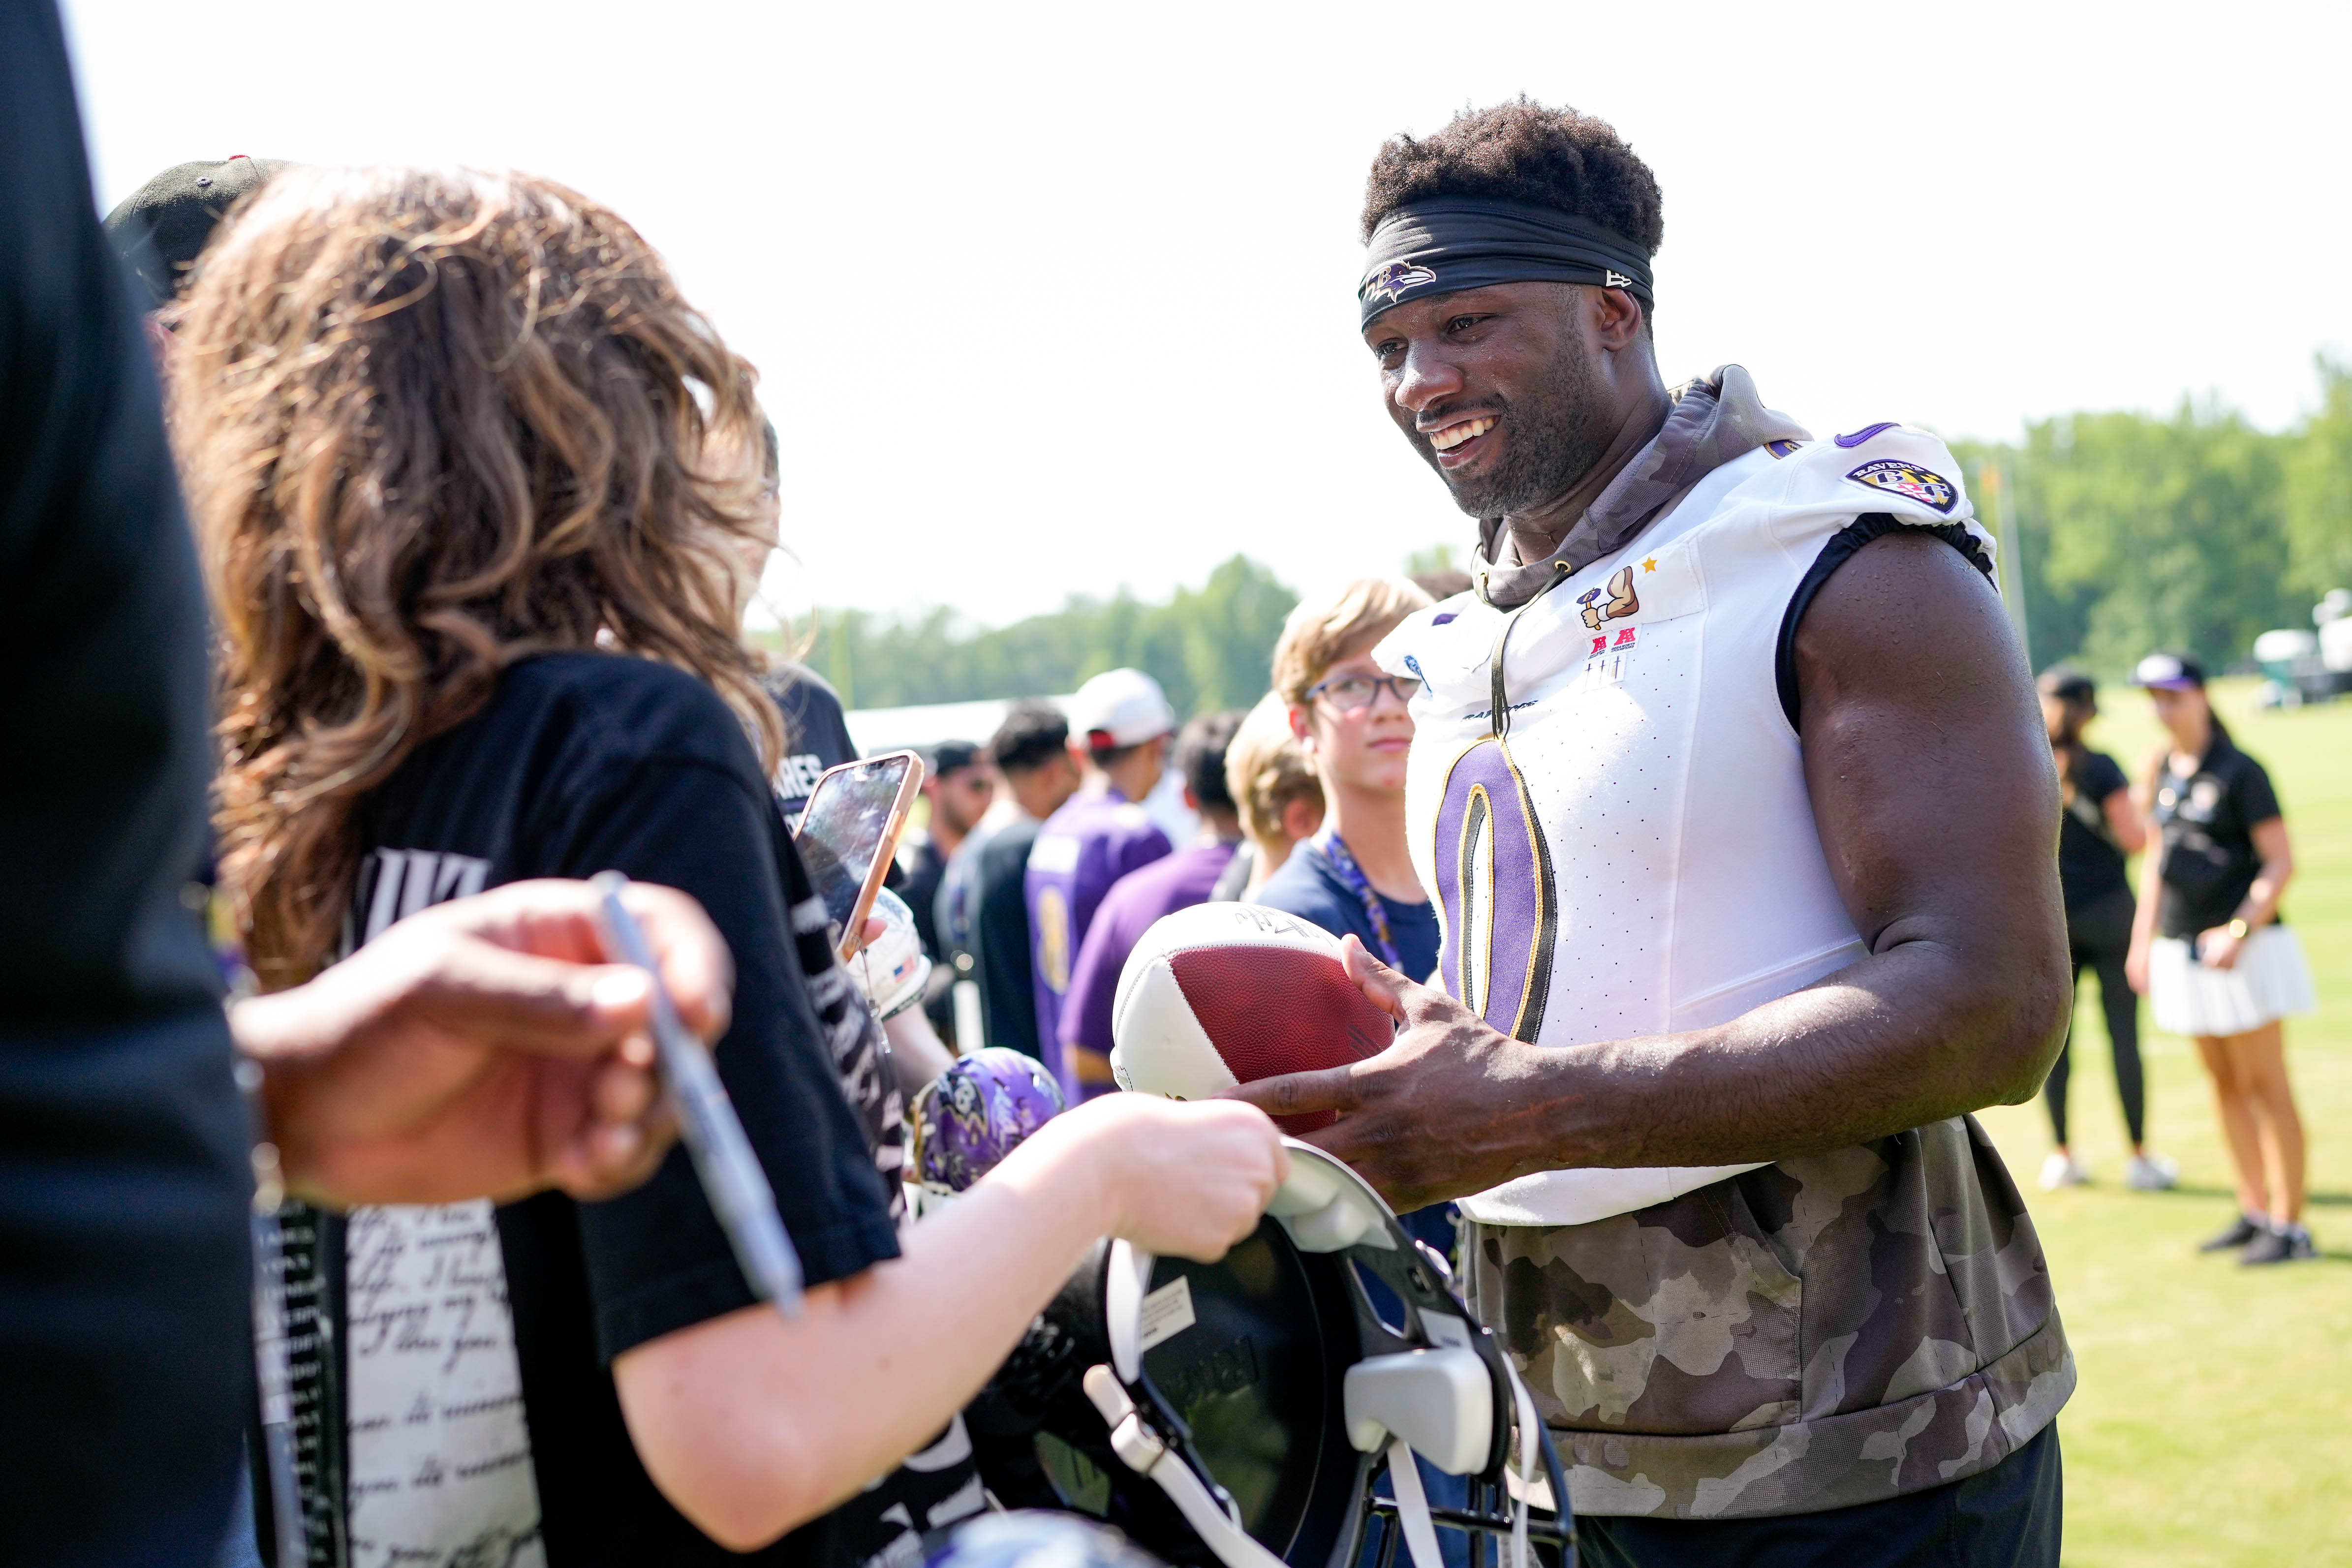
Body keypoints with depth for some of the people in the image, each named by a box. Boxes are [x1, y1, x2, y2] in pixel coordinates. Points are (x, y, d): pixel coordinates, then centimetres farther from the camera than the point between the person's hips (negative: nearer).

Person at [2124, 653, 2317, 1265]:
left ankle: (2290, 1226, 0)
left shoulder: (2239, 772, -10)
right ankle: (2254, 1211, 20)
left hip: (2244, 948, -7)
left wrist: (2240, 930, -22)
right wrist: (2142, 940, 17)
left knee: (2265, 1086, -4)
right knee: (2224, 1084, 11)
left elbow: (2281, 862, -12)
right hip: (2182, 950, 7)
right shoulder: (2163, 772, 12)